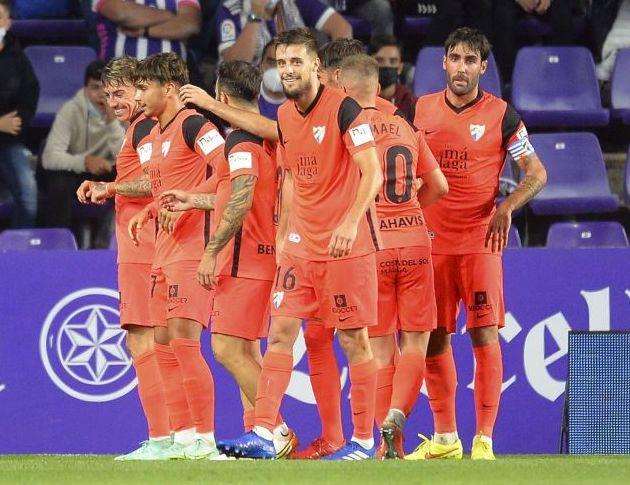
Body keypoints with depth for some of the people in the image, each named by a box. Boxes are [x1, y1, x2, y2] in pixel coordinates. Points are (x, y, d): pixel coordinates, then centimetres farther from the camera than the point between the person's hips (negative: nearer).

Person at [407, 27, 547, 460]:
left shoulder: (502, 115, -2)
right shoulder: (422, 109, 7)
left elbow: (537, 174, 0)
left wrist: (507, 207, -16)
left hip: (480, 241, -3)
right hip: (431, 241, 3)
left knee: (485, 335, -8)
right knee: (434, 339, 4)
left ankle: (484, 440, -5)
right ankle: (445, 438, 15)